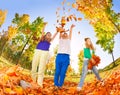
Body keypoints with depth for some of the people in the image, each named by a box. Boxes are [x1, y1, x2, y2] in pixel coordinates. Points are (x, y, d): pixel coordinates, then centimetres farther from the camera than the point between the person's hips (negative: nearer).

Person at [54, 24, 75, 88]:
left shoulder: (68, 40, 22)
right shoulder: (60, 39, 22)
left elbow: (70, 32, 16)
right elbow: (60, 33, 10)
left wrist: (71, 28, 9)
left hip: (66, 57, 0)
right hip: (59, 56, 0)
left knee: (63, 72, -5)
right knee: (57, 71, -2)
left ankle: (60, 85, -1)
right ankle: (56, 84, 4)